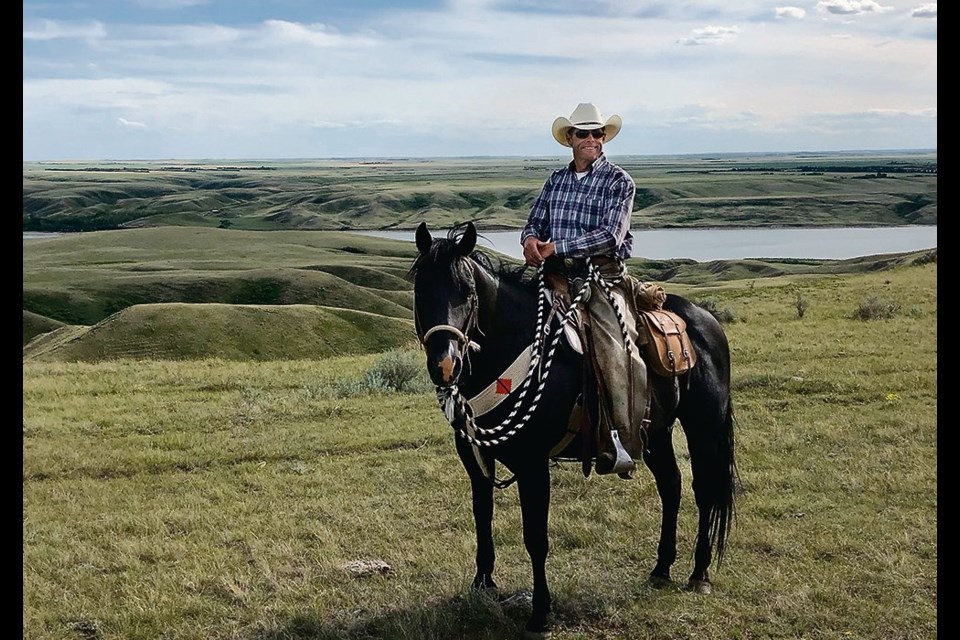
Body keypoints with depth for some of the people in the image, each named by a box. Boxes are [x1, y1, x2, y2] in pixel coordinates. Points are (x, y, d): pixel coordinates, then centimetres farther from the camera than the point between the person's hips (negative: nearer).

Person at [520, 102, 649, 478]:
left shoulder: (619, 182, 1)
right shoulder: (556, 179, 17)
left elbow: (610, 235, -11)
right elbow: (534, 222, 17)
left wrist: (555, 246, -18)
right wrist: (531, 240, -9)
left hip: (602, 277, -5)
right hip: (557, 276, 5)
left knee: (612, 348, -23)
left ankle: (623, 443, -20)